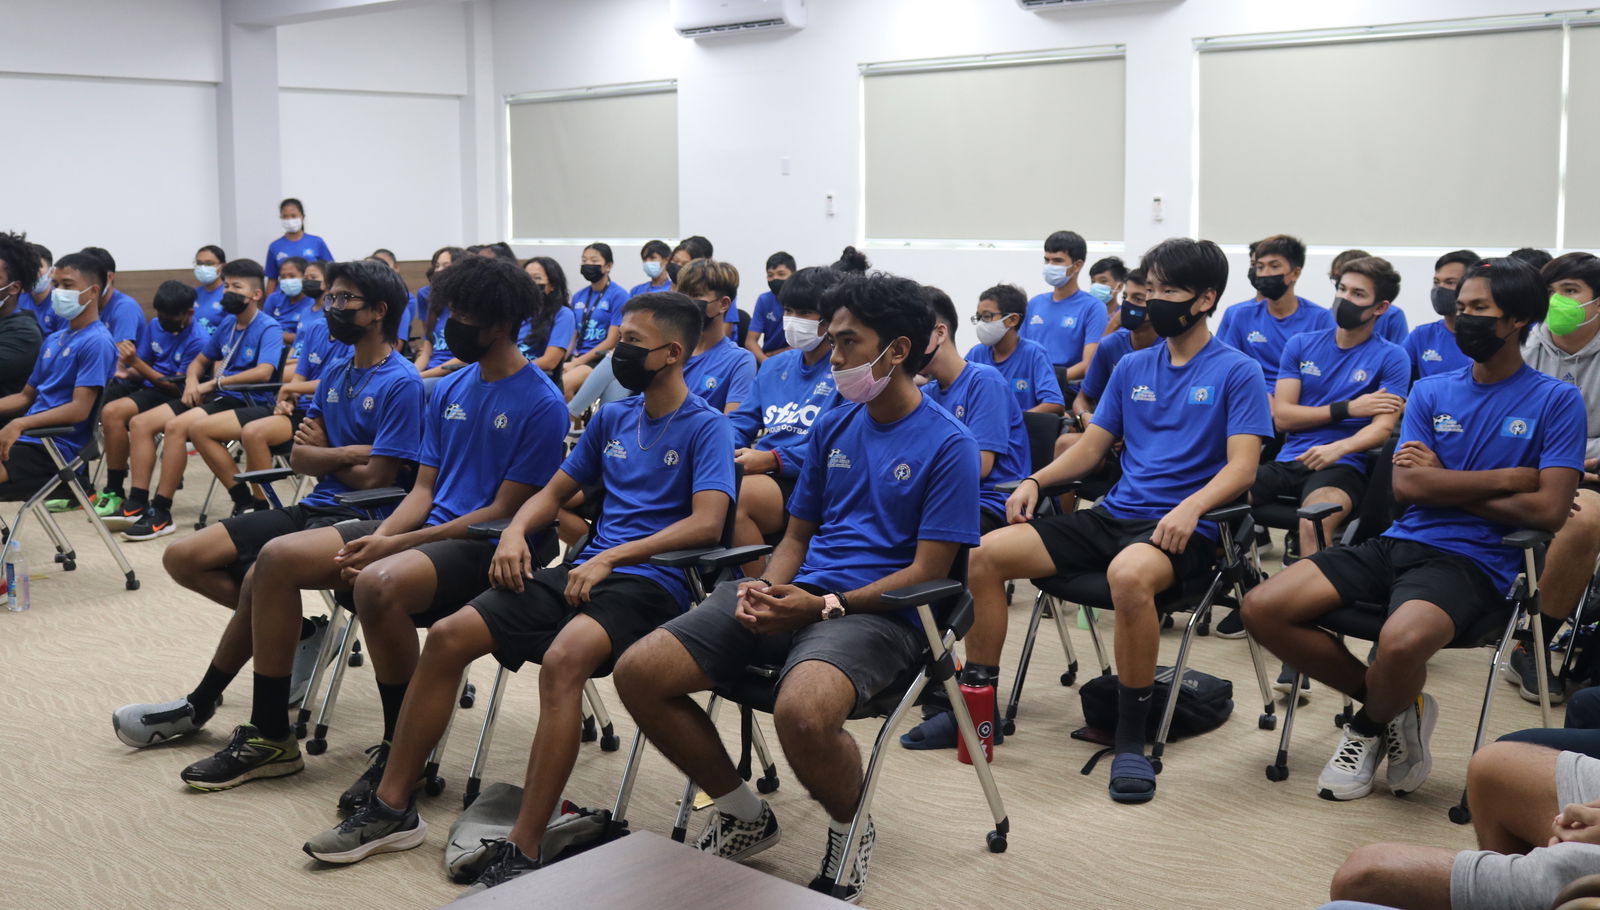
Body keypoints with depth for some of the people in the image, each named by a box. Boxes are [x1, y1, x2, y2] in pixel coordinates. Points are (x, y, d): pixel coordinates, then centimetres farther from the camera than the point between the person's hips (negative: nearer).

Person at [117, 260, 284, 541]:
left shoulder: (269, 328, -8)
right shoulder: (227, 327, 17)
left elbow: (264, 372, -24)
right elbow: (200, 361, 30)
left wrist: (215, 383, -15)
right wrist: (192, 382, 5)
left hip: (249, 403, -9)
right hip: (219, 399, 9)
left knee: (177, 426, -30)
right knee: (140, 423, -1)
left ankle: (161, 514, -23)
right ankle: (137, 504, -2)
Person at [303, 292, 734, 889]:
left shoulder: (706, 427, -3)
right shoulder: (613, 418, 19)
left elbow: (707, 522, -16)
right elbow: (556, 491, 26)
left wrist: (611, 558, -19)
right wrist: (515, 531, 4)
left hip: (651, 579, -7)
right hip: (586, 570, 7)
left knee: (562, 656, -37)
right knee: (448, 636, -8)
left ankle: (522, 854, -34)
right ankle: (392, 809, 2)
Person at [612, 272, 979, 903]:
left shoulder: (947, 444, -5)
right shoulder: (832, 428, 16)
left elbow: (927, 572, -9)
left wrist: (823, 605, -18)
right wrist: (767, 589, -3)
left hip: (878, 610, -6)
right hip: (796, 594, 7)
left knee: (802, 712, -39)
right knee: (639, 674, -10)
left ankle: (852, 829, -3)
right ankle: (744, 816, 10)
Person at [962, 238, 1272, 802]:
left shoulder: (1237, 372, 0)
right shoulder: (1133, 368, 18)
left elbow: (1241, 466, -10)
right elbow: (1092, 446, 20)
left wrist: (1191, 507, -28)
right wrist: (1035, 480, 2)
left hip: (1180, 528, -6)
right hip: (1113, 515, 7)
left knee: (1129, 576, -41)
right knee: (987, 553, -10)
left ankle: (1131, 739, -25)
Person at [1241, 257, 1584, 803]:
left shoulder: (1556, 402, 2)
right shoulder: (1431, 393, 14)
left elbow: (1549, 510, -9)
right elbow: (1406, 485, 0)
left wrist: (1444, 484, -3)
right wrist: (1509, 477, -5)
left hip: (1472, 560, -5)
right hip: (1399, 544, 5)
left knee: (1402, 641, -38)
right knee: (1263, 609, -13)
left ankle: (1370, 726, 0)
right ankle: (1396, 704, 5)